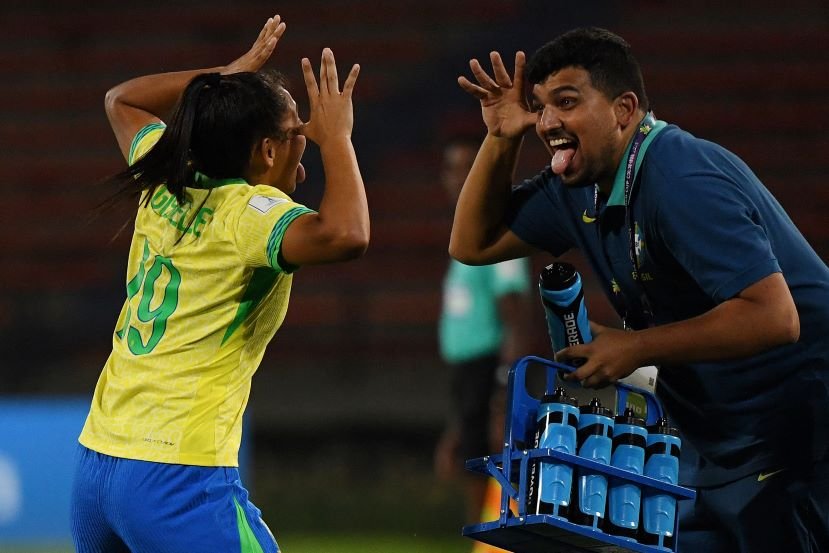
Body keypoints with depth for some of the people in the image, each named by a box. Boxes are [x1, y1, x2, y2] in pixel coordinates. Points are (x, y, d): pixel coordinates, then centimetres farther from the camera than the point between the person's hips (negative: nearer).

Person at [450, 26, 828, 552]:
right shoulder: (579, 188, 5)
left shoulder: (682, 184, -24)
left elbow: (772, 317, -32)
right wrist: (501, 139, 1)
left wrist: (634, 348, -24)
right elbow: (474, 243, 16)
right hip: (715, 444, 9)